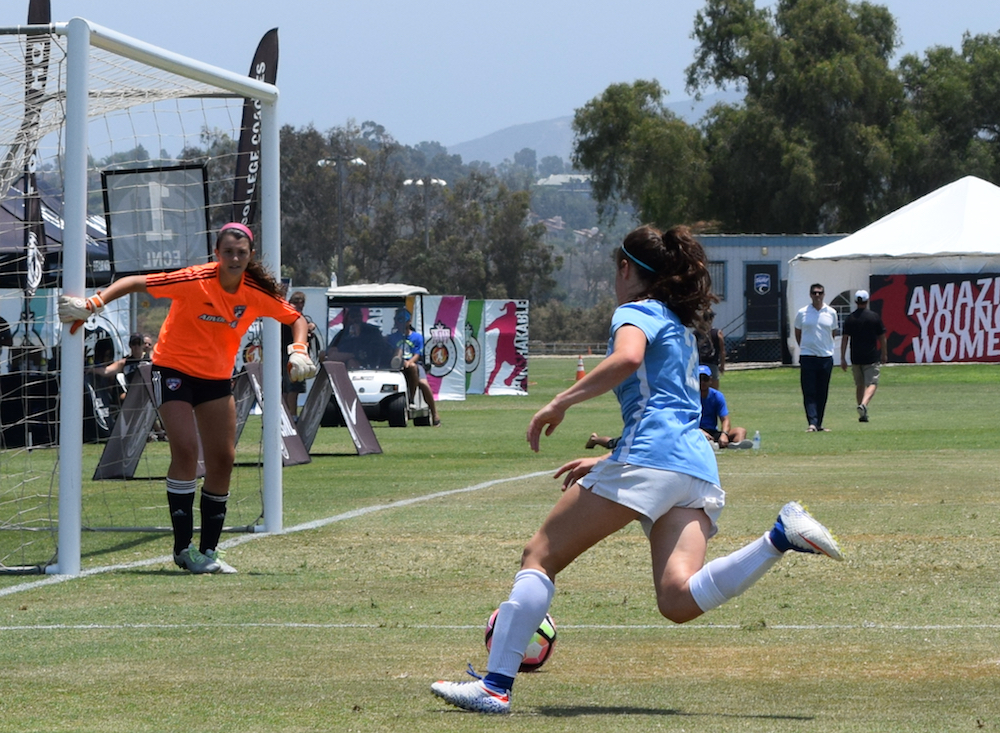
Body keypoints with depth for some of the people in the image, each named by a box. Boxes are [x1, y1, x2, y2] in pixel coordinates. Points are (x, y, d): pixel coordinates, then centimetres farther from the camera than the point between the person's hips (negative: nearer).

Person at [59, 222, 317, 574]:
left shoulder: (256, 293, -10)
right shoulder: (196, 281, -23)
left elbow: (295, 318, 4)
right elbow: (136, 282, -19)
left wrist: (299, 351, -14)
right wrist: (93, 304, -28)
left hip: (217, 377, 5)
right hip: (174, 369, -5)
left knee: (223, 459, 2)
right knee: (185, 448, -21)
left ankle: (209, 550, 14)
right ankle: (183, 547, -16)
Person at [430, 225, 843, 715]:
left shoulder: (636, 312, 5)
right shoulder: (680, 327, 32)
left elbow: (627, 358, -19)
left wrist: (561, 402, -14)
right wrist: (607, 464, 37)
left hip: (649, 455, -8)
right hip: (698, 468, 8)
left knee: (540, 556, 1)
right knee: (678, 601, -12)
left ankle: (495, 686, -6)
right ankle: (779, 537, -24)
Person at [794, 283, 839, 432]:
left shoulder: (831, 313, 6)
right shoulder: (802, 313, 2)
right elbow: (798, 333, 13)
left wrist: (826, 347, 13)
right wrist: (804, 347, 10)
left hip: (826, 357, 2)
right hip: (807, 357, -2)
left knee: (822, 393, 6)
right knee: (809, 392, -9)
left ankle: (819, 424, 13)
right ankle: (812, 423, -15)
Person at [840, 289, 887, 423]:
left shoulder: (849, 319, 1)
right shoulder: (875, 317, -3)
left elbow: (845, 339, -2)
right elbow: (882, 338, 2)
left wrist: (842, 358, 0)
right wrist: (883, 355, 15)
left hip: (855, 357, 3)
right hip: (872, 357, -3)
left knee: (859, 385, 14)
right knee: (872, 383, -5)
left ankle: (862, 414, 16)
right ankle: (863, 405, -31)